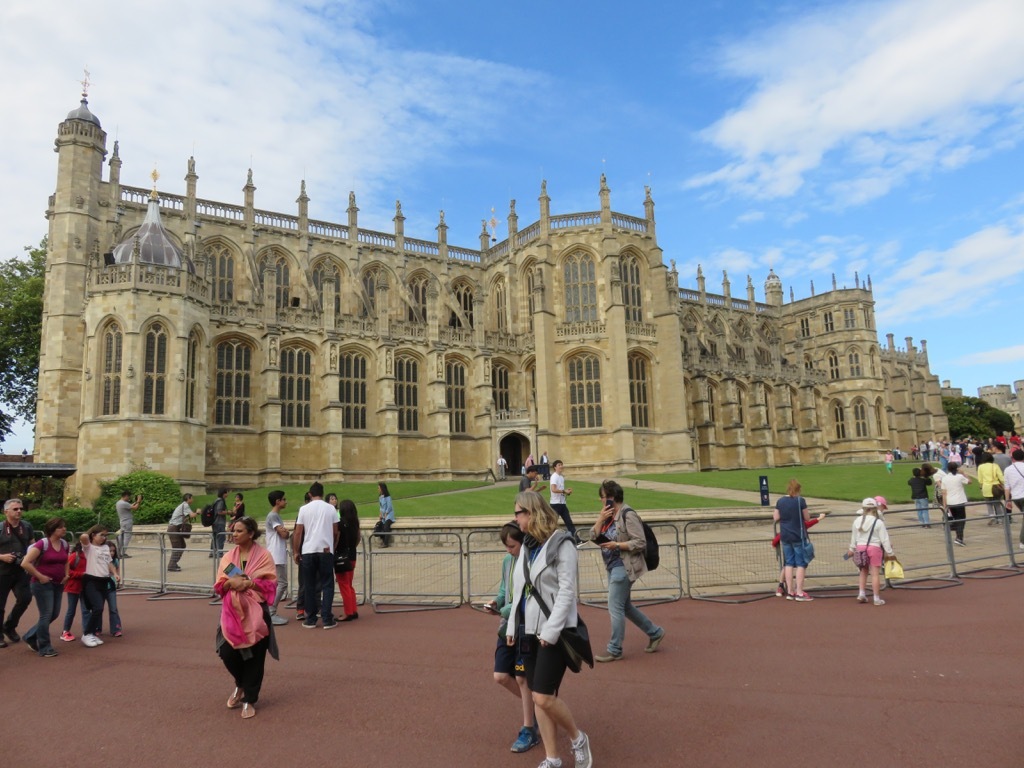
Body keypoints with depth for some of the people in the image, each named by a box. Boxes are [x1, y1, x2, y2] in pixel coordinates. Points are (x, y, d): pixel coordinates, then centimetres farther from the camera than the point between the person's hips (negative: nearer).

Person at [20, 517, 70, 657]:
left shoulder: (64, 544, 8)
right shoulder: (42, 544, -15)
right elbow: (25, 563, -20)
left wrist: (66, 574, 10)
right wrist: (39, 576, -17)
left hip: (58, 584, 8)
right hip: (43, 584, -7)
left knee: (54, 614, 11)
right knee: (46, 615, -4)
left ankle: (31, 637, 31)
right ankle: (44, 648, 8)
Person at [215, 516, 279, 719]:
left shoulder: (263, 555, -4)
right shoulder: (228, 557, 8)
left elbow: (271, 583, -8)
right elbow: (218, 586, 5)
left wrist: (249, 583, -21)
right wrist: (231, 582, -16)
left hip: (255, 612, -3)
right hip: (232, 612, 3)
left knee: (254, 658, 1)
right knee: (228, 653, -2)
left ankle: (249, 700, 17)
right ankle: (241, 685, 29)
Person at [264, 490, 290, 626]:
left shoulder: (276, 515, 18)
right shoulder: (272, 515, -13)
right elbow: (284, 534, -17)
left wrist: (286, 532, -4)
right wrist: (289, 532, 4)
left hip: (280, 556, 10)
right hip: (277, 556, -10)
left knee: (279, 584, 12)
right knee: (281, 584, -10)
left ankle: (271, 613, 15)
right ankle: (270, 614, -9)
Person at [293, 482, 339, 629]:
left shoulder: (304, 509, 1)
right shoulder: (331, 509, 3)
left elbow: (298, 533, 1)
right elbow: (335, 532, 8)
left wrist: (296, 552, 9)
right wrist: (333, 547, 23)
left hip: (308, 551, 0)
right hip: (326, 551, 0)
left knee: (310, 586, 9)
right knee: (327, 585, 6)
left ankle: (310, 619, 11)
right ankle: (327, 619, 1)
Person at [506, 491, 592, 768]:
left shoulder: (561, 544, -11)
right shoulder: (527, 545, 11)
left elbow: (567, 592, -15)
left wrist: (551, 630, -19)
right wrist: (512, 626, 12)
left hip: (553, 632, -7)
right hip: (529, 630, 7)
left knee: (544, 697, -9)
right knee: (538, 698, 9)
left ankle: (578, 739, 17)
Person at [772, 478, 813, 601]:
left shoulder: (780, 501, 1)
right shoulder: (800, 500, -11)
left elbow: (776, 518, 4)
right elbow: (807, 519, -5)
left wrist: (774, 513, 24)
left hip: (785, 536, 5)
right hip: (798, 536, -5)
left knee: (789, 563, 11)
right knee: (801, 564, 2)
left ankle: (790, 592, 15)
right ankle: (799, 593, 0)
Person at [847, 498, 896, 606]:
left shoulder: (857, 521, 2)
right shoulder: (878, 522, -10)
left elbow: (854, 537, 13)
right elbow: (884, 539, -8)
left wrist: (852, 549, 25)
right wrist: (890, 552, 1)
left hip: (860, 547, 4)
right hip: (874, 548, -4)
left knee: (863, 571, 17)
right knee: (875, 573, 2)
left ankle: (861, 594, 14)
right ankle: (877, 599, 6)